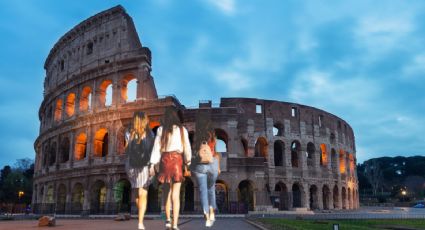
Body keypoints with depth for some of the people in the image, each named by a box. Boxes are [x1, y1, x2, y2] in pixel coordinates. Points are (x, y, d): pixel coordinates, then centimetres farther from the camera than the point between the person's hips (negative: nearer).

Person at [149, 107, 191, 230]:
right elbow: (187, 147, 3)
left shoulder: (161, 129, 1)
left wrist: (152, 164, -1)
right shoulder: (182, 129, 0)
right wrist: (188, 162, 13)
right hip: (177, 159, -2)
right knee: (175, 194, -2)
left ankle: (168, 220, 23)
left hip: (164, 160, 2)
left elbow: (156, 147, -2)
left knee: (168, 191, 19)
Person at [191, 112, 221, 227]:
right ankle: (212, 213, 13)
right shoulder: (213, 135, 2)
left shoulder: (196, 135, -3)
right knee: (211, 188, 21)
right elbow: (216, 152, 4)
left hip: (200, 165, -2)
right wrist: (218, 166, 11)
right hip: (213, 163, 2)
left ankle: (207, 217, -1)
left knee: (203, 190, 4)